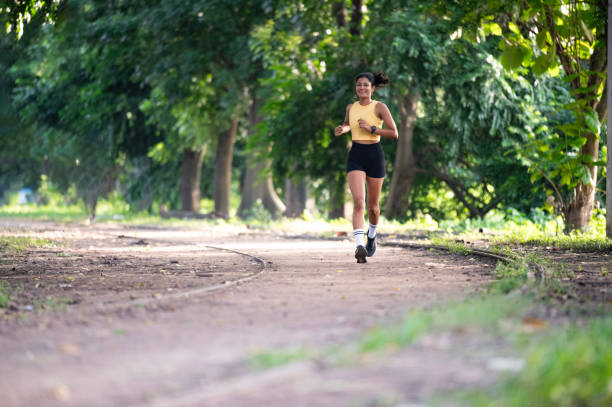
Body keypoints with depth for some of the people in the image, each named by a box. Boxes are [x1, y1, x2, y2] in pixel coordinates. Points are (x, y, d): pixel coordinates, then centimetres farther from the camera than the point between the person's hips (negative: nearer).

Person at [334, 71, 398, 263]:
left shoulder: (379, 107, -5)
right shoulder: (351, 108, 7)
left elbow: (394, 134, -9)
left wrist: (371, 128, -17)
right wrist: (342, 129, 7)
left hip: (374, 156, -1)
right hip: (355, 156, 1)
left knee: (373, 205, 12)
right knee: (358, 202, -18)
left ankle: (372, 234, 43)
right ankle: (359, 246, -28)